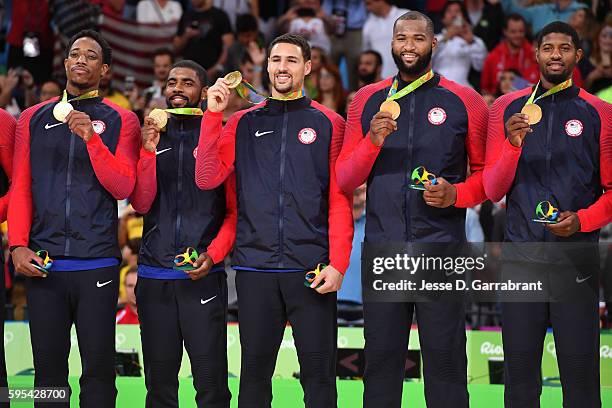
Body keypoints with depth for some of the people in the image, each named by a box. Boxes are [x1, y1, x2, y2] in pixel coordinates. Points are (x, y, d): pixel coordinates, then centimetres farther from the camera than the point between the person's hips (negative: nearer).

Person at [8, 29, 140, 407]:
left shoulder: (121, 121, 6)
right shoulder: (34, 118, 12)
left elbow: (123, 188, -4)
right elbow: (20, 188, 9)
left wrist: (91, 138, -15)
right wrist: (18, 245, -3)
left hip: (97, 263, -2)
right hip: (42, 263, 2)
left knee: (98, 368, -3)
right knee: (48, 369, 3)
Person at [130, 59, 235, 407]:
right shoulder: (152, 136, 11)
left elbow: (235, 211, 1)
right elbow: (141, 203, 3)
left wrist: (213, 254, -12)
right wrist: (150, 150, -9)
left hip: (203, 277, -3)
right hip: (154, 278, 3)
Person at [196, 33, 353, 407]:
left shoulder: (329, 123, 5)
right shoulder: (243, 123, 12)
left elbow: (341, 199, 0)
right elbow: (207, 178, 1)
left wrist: (338, 263, -9)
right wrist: (213, 114, -3)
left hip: (312, 270, -2)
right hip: (255, 268, 2)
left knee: (318, 372, -1)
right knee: (255, 370, 7)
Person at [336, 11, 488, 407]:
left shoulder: (464, 102, 3)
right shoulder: (367, 100, 9)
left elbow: (488, 174, 9)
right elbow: (344, 180, 7)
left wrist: (456, 194, -11)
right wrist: (373, 141, -10)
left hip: (441, 248, -2)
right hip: (382, 249, 2)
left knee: (445, 360, -1)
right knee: (381, 359, 6)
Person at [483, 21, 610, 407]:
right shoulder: (507, 108, 8)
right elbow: (493, 190, 5)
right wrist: (512, 144, -12)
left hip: (577, 257, -1)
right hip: (520, 258, 1)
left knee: (580, 370, -2)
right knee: (519, 369, 4)